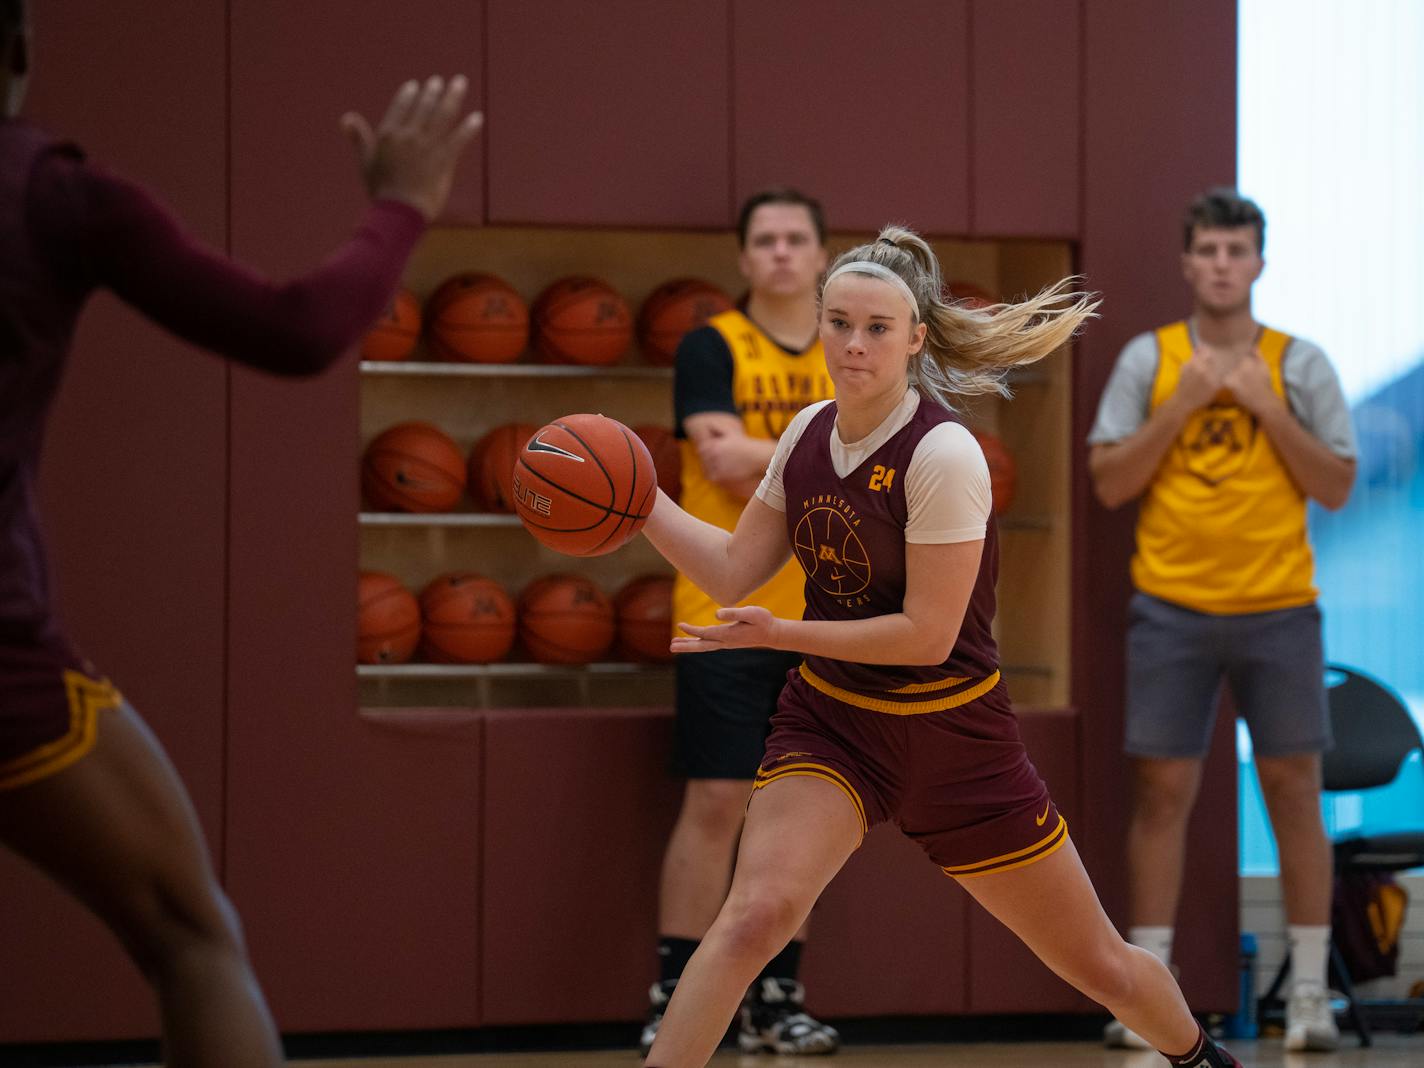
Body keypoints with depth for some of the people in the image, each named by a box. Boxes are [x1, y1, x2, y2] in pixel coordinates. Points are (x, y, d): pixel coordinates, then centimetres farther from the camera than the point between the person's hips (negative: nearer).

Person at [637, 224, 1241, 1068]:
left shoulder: (943, 454, -21)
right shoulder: (809, 434, -1)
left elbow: (927, 634, -21)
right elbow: (734, 571, 5)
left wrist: (779, 634, -21)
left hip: (951, 737, -3)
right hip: (829, 720, 3)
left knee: (1098, 964, 9)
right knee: (756, 914, -26)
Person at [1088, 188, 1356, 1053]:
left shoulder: (1300, 363, 5)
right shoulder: (1148, 359, 6)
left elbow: (1337, 488, 1)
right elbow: (1110, 483, 0)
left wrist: (1267, 407, -9)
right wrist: (1183, 403, -9)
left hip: (1279, 609, 0)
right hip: (1172, 608, 0)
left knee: (1294, 789, 1)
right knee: (1163, 790, 1)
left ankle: (1311, 992, 7)